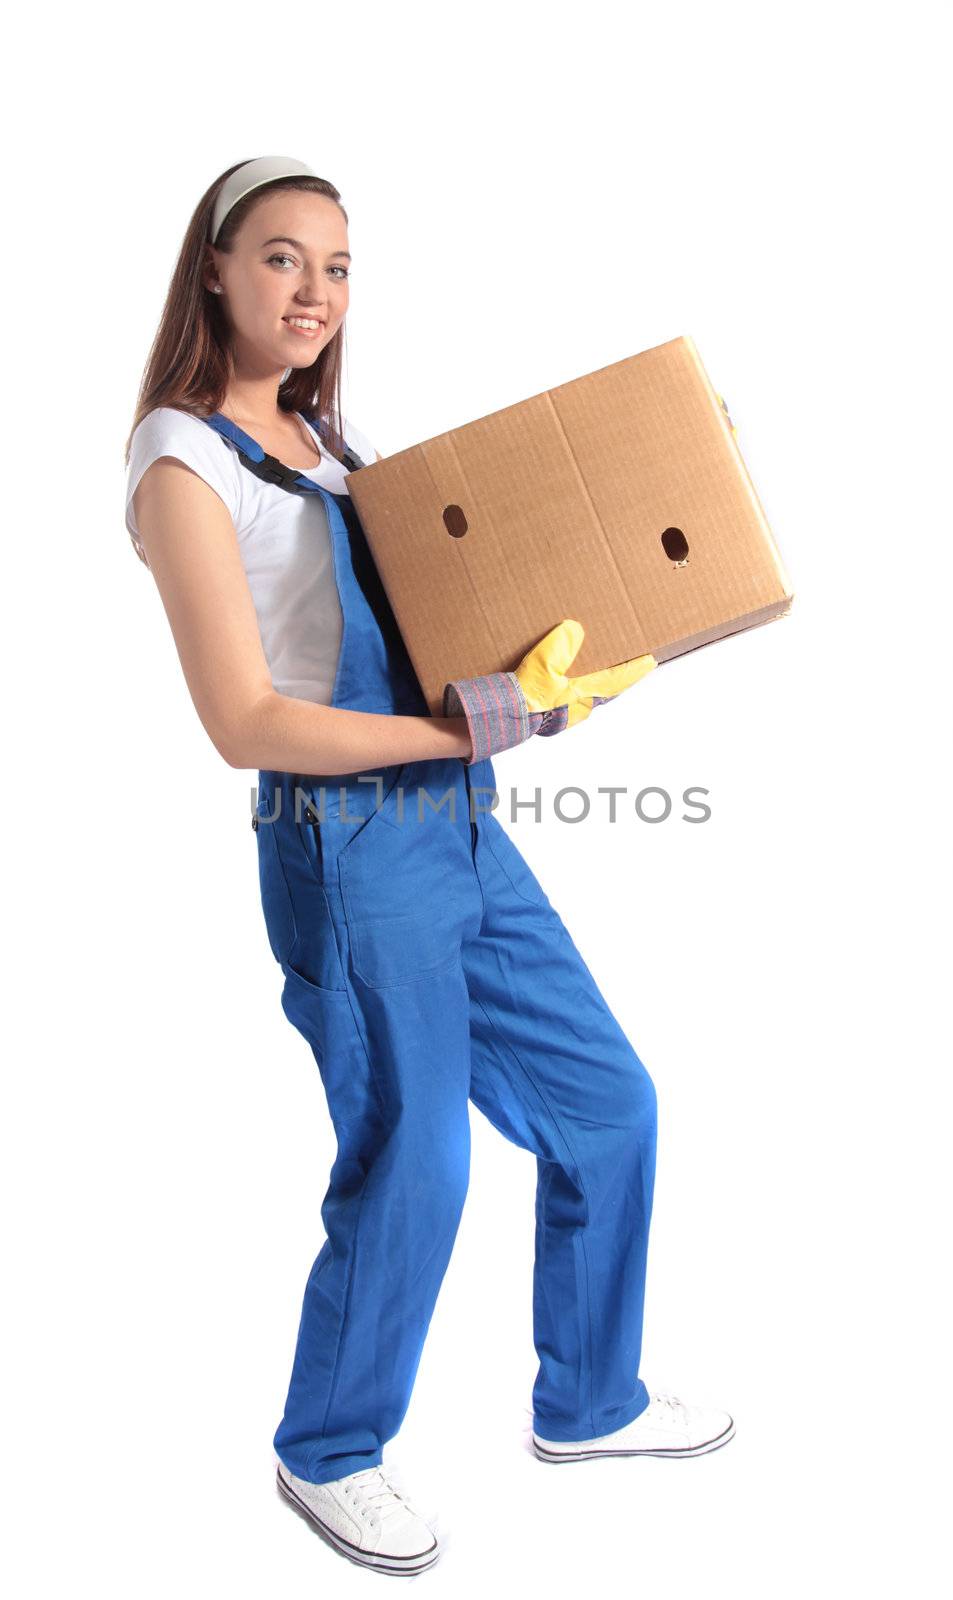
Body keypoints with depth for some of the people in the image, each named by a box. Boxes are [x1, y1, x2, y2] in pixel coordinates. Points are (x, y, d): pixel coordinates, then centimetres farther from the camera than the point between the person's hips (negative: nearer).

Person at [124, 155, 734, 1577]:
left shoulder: (331, 438, 15)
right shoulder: (186, 463, -9)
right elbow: (246, 723, -17)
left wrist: (551, 671, 0)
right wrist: (474, 731, -20)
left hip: (460, 828, 8)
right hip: (351, 851, -8)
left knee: (608, 1103, 14)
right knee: (410, 1171, 2)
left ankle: (587, 1402, 35)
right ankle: (327, 1456, 30)